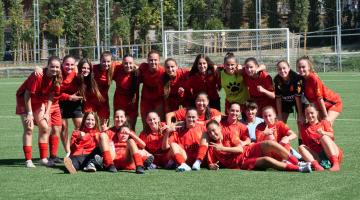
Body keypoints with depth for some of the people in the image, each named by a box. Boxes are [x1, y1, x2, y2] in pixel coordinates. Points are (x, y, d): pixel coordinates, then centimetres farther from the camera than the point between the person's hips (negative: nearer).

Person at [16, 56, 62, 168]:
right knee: (29, 129, -12)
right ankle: (28, 160, -9)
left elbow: (51, 95, 0)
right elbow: (27, 94, -25)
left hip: (40, 101, 6)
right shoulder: (38, 76, -31)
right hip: (25, 99, -6)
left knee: (45, 128, 2)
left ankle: (43, 158, 11)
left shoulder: (57, 78, -13)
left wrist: (47, 113, -4)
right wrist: (29, 113, -21)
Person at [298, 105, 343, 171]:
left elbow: (332, 136, -3)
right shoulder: (304, 128, 19)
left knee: (324, 137, -28)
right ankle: (316, 165, -47)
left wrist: (323, 133, -24)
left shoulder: (324, 122, 14)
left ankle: (335, 164, -44)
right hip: (317, 156, 2)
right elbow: (305, 143, 15)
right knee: (301, 147, -19)